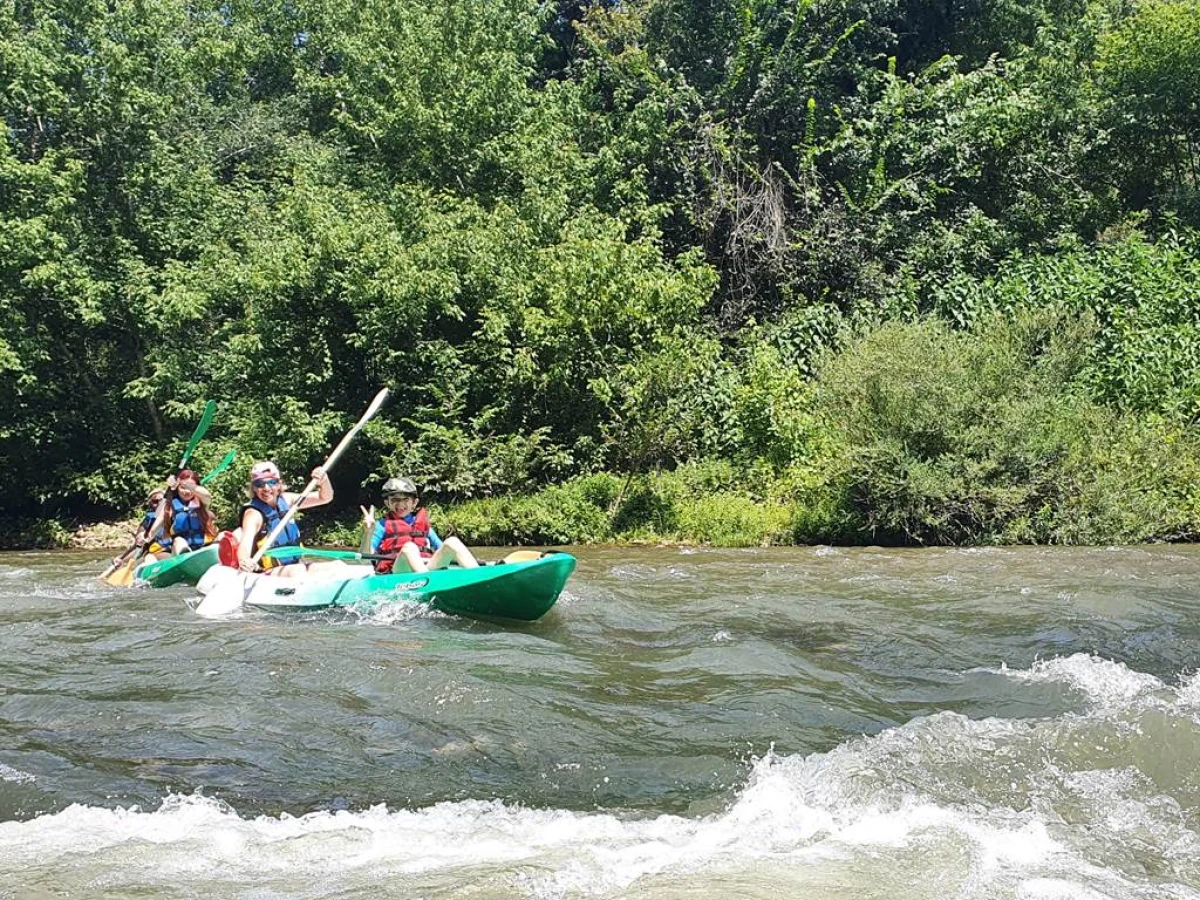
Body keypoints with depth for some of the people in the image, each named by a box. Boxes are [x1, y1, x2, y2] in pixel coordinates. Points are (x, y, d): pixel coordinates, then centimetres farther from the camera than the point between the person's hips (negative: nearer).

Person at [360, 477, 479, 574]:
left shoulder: (423, 524, 27)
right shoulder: (383, 525, 15)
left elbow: (441, 549, 25)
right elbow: (365, 556, 3)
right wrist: (368, 532, -14)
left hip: (427, 569, 4)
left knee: (452, 542, -14)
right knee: (409, 547, -33)